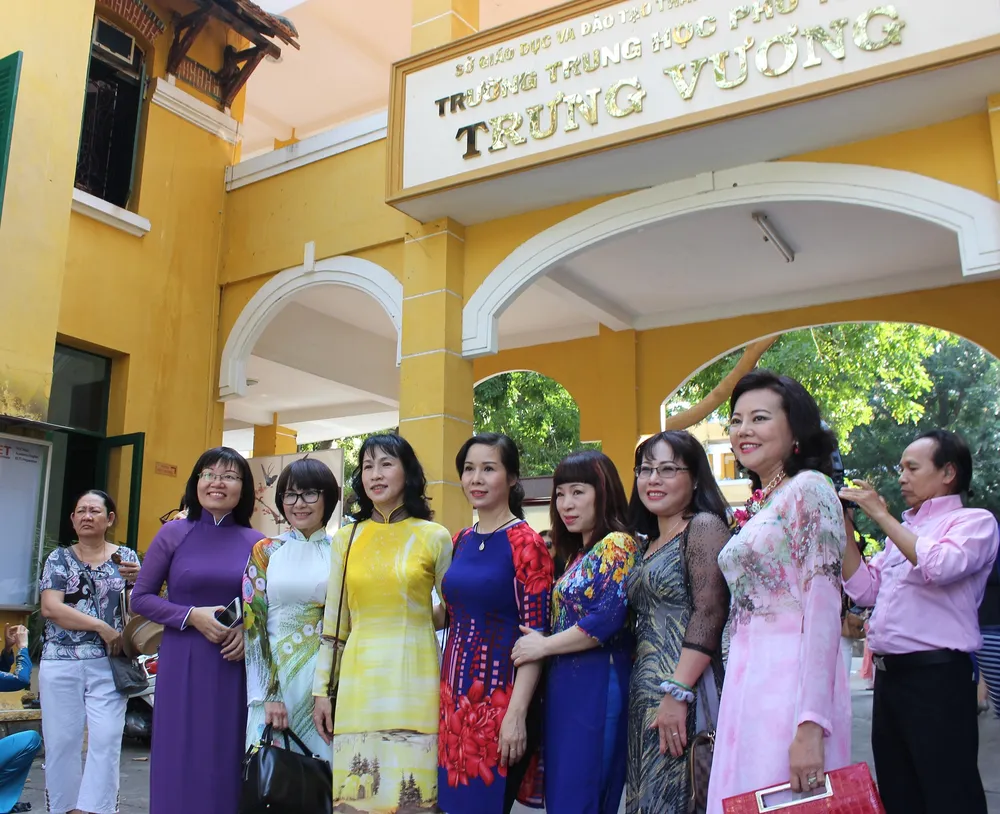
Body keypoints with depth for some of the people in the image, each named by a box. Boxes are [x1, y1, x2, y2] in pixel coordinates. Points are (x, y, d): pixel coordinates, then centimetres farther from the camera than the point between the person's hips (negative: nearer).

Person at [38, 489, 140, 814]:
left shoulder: (126, 557, 8)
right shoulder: (59, 558, 6)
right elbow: (50, 607, -7)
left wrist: (137, 580, -16)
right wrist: (101, 626, -15)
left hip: (109, 665, 0)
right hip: (61, 664, 0)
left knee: (106, 741, -8)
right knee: (61, 741, 4)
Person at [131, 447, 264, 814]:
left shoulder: (256, 543, 2)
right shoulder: (174, 533, 0)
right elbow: (141, 597, 1)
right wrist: (192, 616, -12)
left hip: (236, 665, 1)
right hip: (183, 664, -1)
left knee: (228, 762, 6)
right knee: (180, 762, 4)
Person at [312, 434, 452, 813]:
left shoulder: (435, 537, 0)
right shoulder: (345, 539, 7)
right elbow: (333, 622, 10)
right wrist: (322, 689, 7)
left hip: (414, 680, -2)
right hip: (358, 681, 2)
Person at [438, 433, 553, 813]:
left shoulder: (525, 542, -10)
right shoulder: (461, 541, 9)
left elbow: (535, 635, -14)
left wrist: (517, 713, -19)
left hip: (500, 698, -6)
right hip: (455, 695, 6)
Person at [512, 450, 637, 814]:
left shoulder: (616, 545, -9)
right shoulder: (577, 553, 17)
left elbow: (605, 620, -20)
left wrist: (543, 647, -11)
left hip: (596, 685, -9)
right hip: (565, 685, 9)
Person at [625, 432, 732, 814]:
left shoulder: (703, 527, -8)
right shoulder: (647, 542, 17)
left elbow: (709, 614, -17)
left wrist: (678, 693, -22)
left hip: (683, 691, -8)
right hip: (644, 696, 8)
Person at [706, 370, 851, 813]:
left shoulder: (809, 489, -8)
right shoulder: (757, 504, 15)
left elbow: (823, 609, -16)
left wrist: (811, 725, -22)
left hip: (791, 681, -8)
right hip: (745, 684, 8)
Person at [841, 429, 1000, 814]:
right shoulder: (903, 531, 20)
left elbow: (939, 566, -23)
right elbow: (865, 589, 17)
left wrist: (881, 516, -15)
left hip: (936, 675, -8)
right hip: (888, 674, 8)